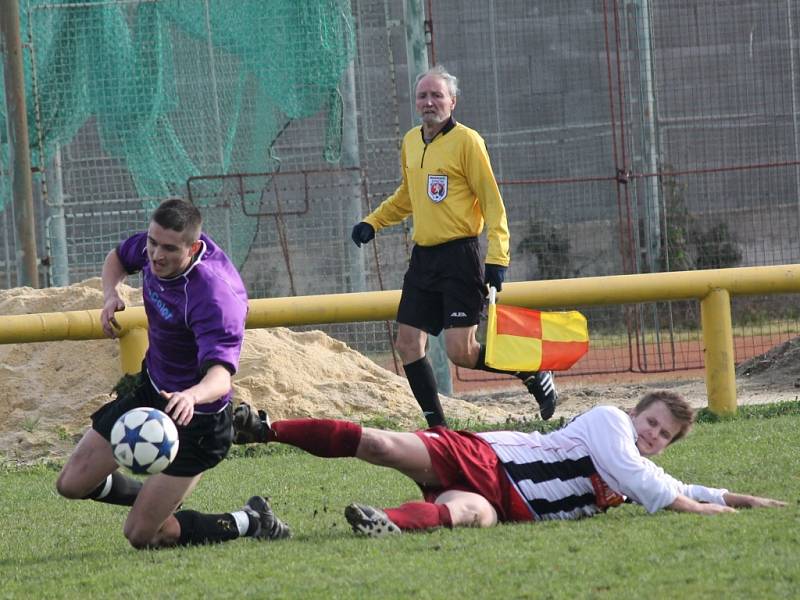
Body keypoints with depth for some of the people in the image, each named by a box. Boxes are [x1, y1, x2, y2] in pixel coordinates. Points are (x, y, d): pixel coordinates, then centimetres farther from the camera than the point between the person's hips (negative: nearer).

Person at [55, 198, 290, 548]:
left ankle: (253, 524, 12)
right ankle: (157, 498, 33)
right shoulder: (153, 246, -11)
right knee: (72, 484, 4)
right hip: (150, 388, 8)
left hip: (197, 415, -8)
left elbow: (220, 374, -45)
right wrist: (111, 294, -7)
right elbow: (118, 258, 14)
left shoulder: (214, 296, -34)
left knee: (141, 536, -8)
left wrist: (191, 396, -67)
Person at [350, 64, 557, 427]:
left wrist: (497, 258, -18)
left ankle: (534, 376, 9)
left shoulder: (466, 141, -9)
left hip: (459, 257, -7)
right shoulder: (410, 142, 12)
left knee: (461, 352, -13)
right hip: (423, 257, 7)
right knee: (407, 345, 1)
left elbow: (492, 203, -10)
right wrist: (373, 222, 18)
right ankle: (437, 427, 9)